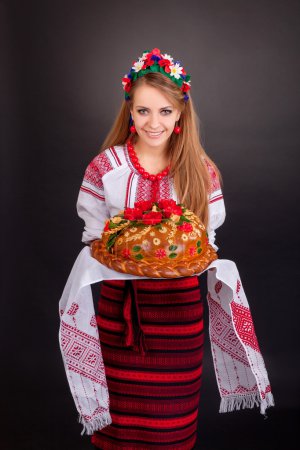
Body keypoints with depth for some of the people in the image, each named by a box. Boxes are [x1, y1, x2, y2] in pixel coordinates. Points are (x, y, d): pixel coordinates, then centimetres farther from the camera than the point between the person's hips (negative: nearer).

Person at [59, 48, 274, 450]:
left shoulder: (202, 171, 0)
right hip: (120, 300, 0)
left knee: (174, 404, 11)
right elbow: (93, 237, 4)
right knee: (122, 402, 8)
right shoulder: (104, 167, -2)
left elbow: (208, 239, 7)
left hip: (180, 302, 1)